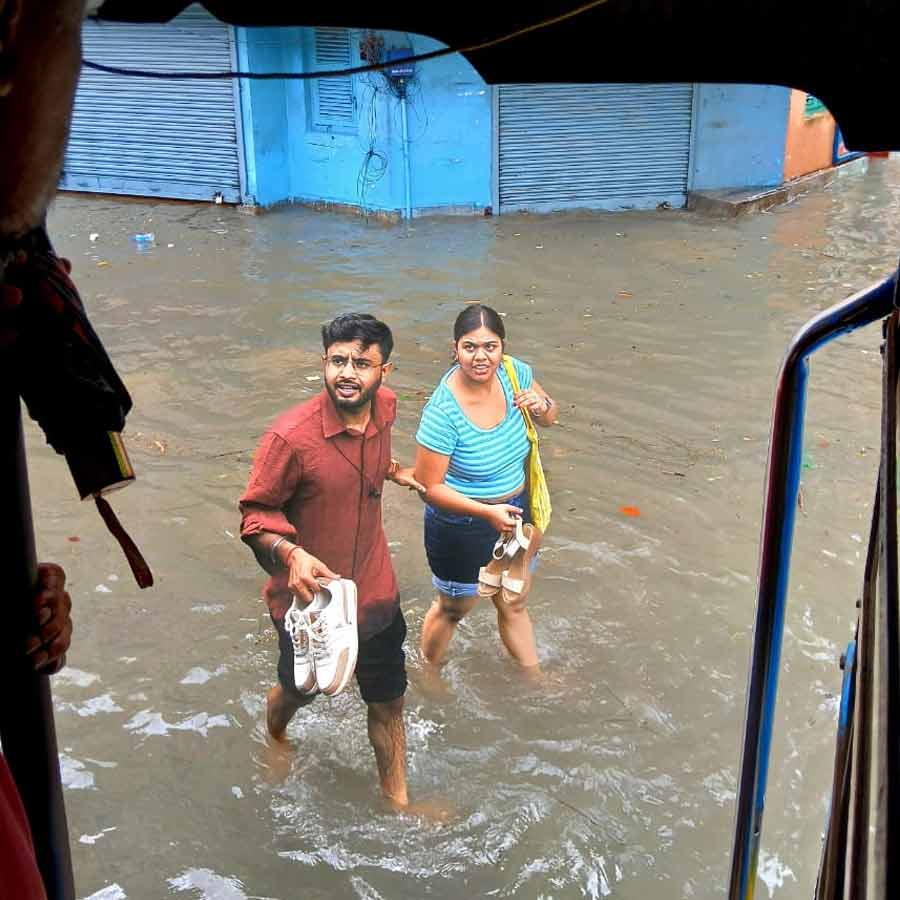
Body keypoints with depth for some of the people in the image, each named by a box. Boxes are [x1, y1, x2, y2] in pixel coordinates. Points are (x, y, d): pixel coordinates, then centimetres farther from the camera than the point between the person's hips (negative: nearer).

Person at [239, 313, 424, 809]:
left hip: (375, 592, 4)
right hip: (309, 595, -4)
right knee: (300, 689, 23)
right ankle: (275, 737, 59)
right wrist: (291, 554, -33)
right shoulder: (290, 436, -28)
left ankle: (396, 799, 38)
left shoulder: (384, 406, -9)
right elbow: (256, 513, -18)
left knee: (387, 703, 16)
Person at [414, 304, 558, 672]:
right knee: (453, 609, 19)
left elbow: (549, 418, 6)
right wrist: (487, 512, -31)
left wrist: (541, 405, -17)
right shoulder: (443, 411, -30)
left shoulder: (515, 372, -13)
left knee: (514, 603, 26)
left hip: (514, 511, 5)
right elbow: (429, 487, -24)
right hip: (461, 526, -5)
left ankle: (533, 674, 47)